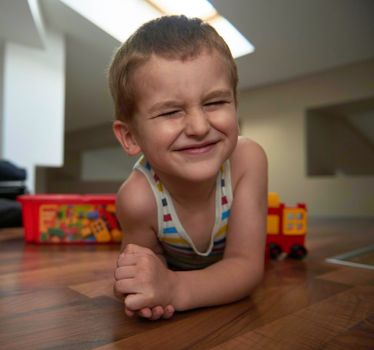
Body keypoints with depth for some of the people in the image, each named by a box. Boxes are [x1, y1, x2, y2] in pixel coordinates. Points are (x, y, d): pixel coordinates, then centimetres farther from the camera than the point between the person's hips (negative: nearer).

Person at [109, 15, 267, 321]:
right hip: (175, 266, 0)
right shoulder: (139, 198, -42)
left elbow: (247, 266, -37)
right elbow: (155, 267, -23)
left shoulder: (247, 159, -40)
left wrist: (175, 289, -54)